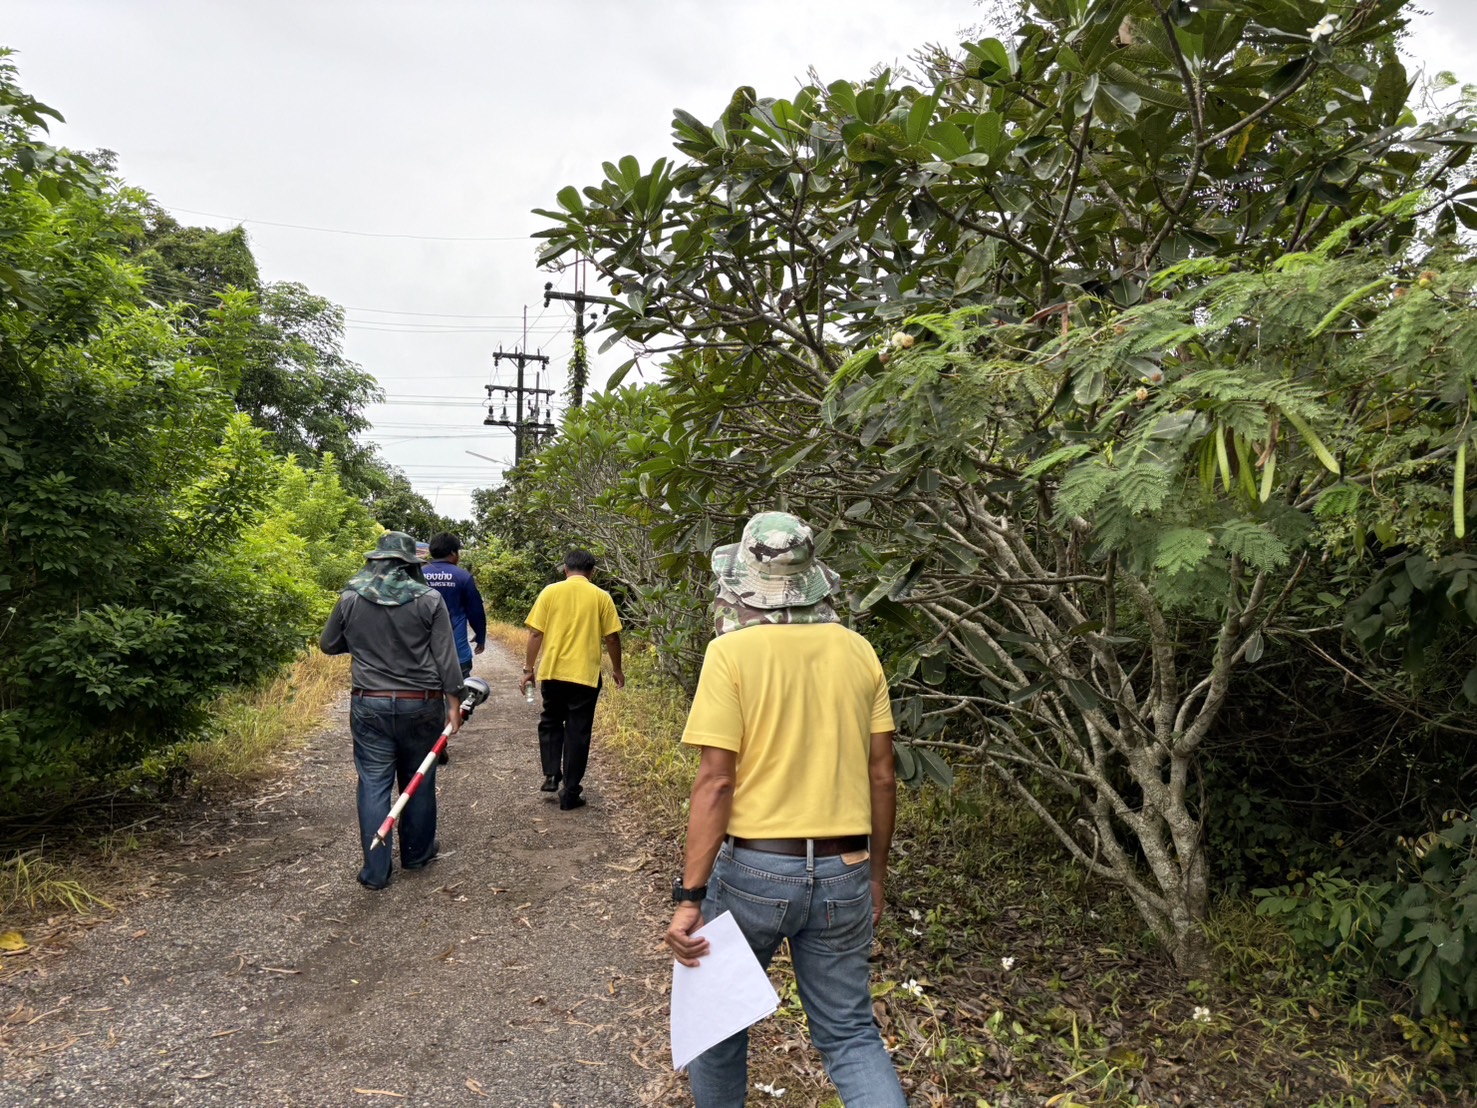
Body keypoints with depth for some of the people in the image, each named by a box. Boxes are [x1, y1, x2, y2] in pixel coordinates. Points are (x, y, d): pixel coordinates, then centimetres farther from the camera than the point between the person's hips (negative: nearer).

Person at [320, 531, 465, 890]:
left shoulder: (351, 599, -1)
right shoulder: (429, 600, -6)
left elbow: (328, 645, 13)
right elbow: (446, 657, -7)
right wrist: (453, 701, -1)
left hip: (369, 705, 1)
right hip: (421, 704, 0)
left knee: (374, 784, 6)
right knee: (419, 781, 14)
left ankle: (376, 871, 8)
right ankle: (417, 853, 30)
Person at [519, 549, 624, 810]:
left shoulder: (550, 591, 0)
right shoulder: (601, 596, -1)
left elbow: (535, 634, -1)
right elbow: (612, 637, 1)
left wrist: (529, 669, 7)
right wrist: (617, 669, 15)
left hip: (552, 671, 1)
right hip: (585, 673, -1)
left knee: (550, 722, 23)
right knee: (577, 732, 7)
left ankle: (551, 775, 12)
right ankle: (570, 793, 10)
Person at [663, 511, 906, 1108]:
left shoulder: (732, 652, -12)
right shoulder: (858, 651, 1)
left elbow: (716, 781, -16)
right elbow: (882, 778, 5)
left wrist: (690, 896, -13)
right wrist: (875, 874, 16)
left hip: (752, 867, -3)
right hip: (843, 873, 4)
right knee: (849, 1033, 17)